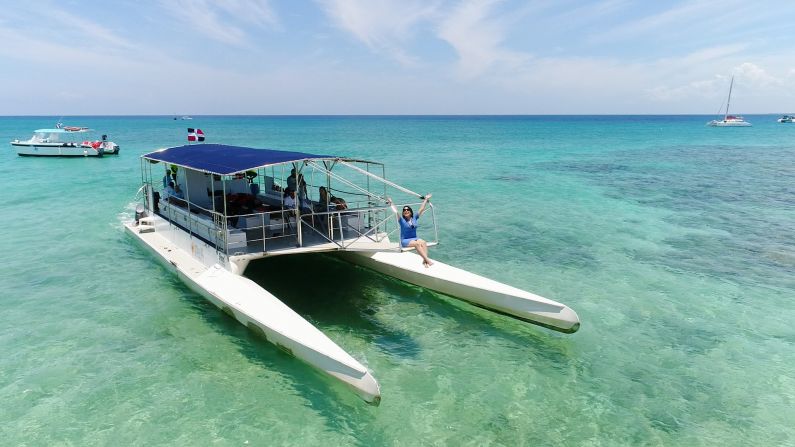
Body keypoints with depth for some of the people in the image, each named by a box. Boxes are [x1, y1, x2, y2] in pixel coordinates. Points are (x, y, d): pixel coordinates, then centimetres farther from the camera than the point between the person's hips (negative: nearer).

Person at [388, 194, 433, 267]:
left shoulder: (414, 218, 11)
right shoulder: (402, 220, 1)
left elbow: (421, 209, 15)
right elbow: (396, 212, -10)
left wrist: (426, 200, 19)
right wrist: (391, 203, -7)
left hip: (414, 238, 4)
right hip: (405, 240, -4)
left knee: (423, 242, -28)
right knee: (417, 243, -33)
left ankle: (424, 261, -40)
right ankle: (427, 260, -40)